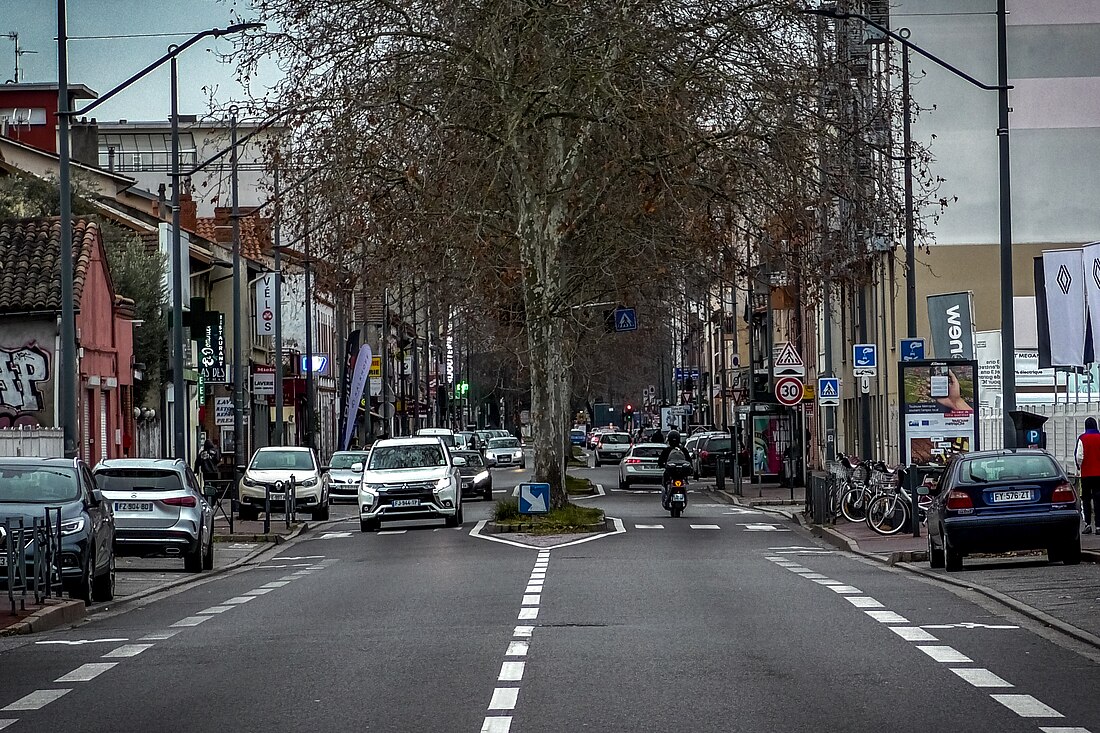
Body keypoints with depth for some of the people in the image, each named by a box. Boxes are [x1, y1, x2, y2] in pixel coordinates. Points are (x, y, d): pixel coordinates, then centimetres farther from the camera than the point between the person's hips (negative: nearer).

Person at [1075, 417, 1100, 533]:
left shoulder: (1082, 438, -5)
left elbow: (1078, 456, -9)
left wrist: (1078, 468, 7)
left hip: (1086, 473, -1)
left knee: (1086, 498, 6)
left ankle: (1088, 524, -2)